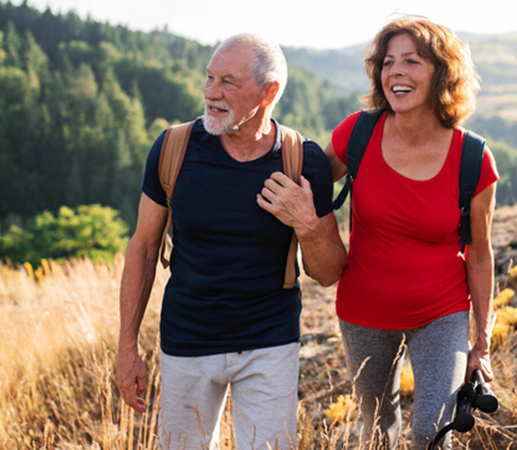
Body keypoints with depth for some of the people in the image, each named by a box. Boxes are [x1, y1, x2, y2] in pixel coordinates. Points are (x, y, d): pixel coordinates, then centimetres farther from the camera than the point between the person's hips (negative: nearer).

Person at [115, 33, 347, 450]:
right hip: (186, 344, 1)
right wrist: (127, 347, 1)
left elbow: (329, 273, -3)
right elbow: (144, 246, 0)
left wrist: (307, 226, -24)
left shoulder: (306, 163, -11)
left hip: (270, 345, -1)